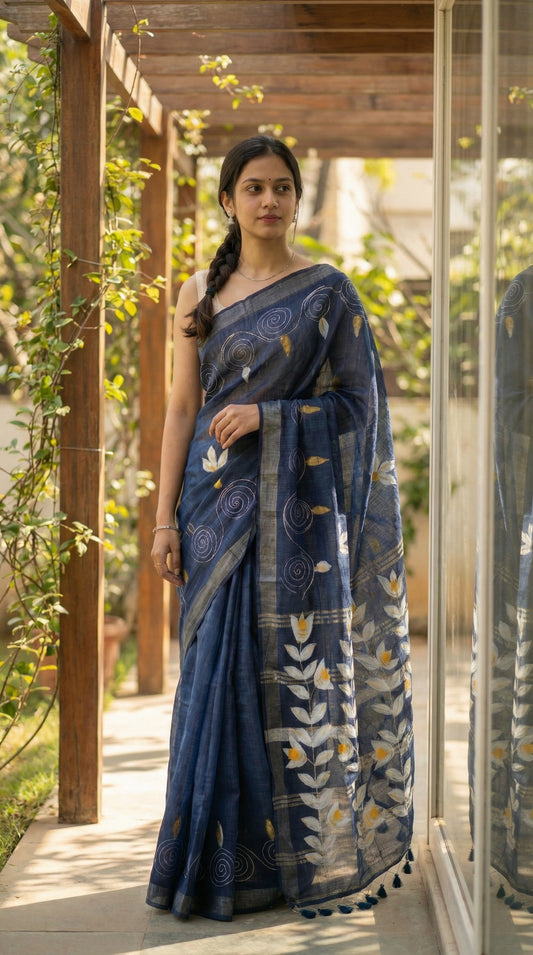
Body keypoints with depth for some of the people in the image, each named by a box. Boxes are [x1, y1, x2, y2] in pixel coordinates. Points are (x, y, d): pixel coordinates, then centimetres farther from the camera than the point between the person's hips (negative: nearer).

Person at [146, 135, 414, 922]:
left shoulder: (327, 292, 2)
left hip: (297, 507, -3)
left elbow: (358, 402, -1)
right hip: (218, 503, 3)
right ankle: (228, 858, 12)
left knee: (294, 671, -2)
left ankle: (310, 851, 11)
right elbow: (182, 407, 8)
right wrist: (166, 517, 2)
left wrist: (265, 415, -13)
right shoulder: (200, 294, 10)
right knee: (221, 672, 3)